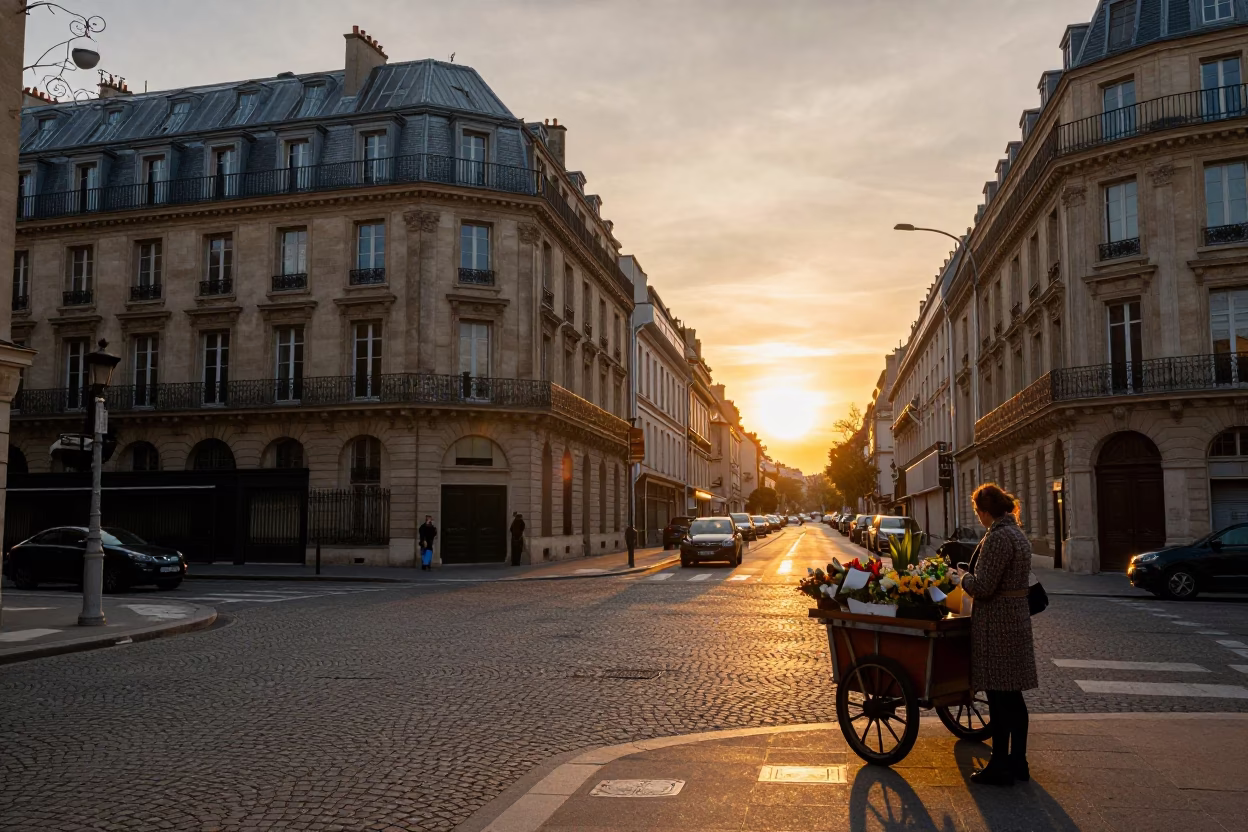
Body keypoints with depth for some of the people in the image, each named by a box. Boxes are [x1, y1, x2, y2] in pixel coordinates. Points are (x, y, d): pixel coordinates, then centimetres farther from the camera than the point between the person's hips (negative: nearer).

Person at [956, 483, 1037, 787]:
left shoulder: (998, 537, -19)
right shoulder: (1017, 534, 12)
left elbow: (982, 587, -21)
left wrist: (963, 576, -2)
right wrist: (971, 575, 20)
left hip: (996, 624, -10)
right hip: (1017, 617, 10)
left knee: (998, 696, -2)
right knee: (1013, 696, 15)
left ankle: (1000, 767, 6)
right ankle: (1018, 762, 23)